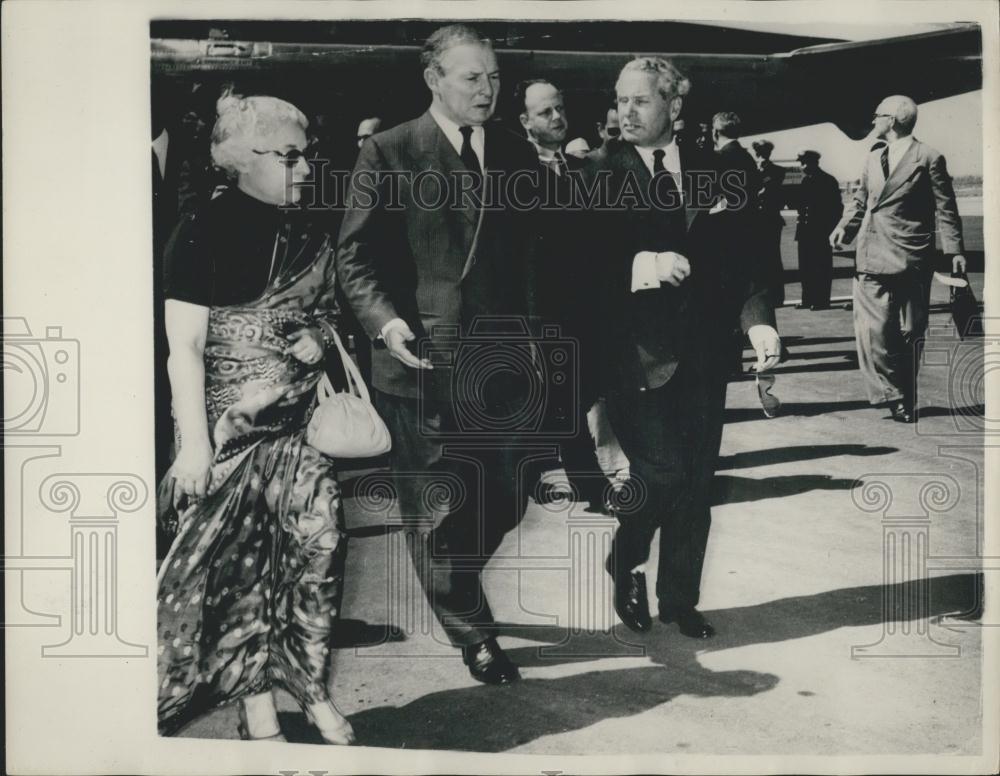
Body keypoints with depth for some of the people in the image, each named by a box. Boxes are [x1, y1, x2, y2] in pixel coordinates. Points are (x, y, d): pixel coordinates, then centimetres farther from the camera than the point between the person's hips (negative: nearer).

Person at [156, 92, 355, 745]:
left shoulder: (308, 238, 8)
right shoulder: (206, 232, -8)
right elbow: (184, 347, -11)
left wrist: (318, 338, 0)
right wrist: (194, 444, -15)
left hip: (301, 420, 5)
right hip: (230, 426, -5)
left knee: (320, 542, -1)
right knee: (240, 560, 3)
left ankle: (312, 689, 15)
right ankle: (258, 709, 16)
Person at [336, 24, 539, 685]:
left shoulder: (518, 154, 10)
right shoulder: (387, 154, -4)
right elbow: (355, 255, -4)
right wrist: (386, 321, -20)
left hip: (498, 361, 4)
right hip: (422, 362, -4)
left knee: (506, 500, 11)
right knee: (435, 512, 5)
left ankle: (450, 585, 40)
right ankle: (472, 634, 25)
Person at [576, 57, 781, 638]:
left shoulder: (712, 173, 8)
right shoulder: (600, 176, -1)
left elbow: (739, 257, 6)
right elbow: (586, 261, -9)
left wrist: (759, 319, -6)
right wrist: (641, 265, -24)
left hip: (703, 347, 4)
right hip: (637, 348, -4)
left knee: (697, 478, 9)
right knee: (661, 471, -10)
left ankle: (680, 599, 25)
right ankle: (627, 567, 20)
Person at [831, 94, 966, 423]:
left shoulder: (929, 159, -2)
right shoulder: (873, 159, 15)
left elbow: (945, 208, -3)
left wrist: (954, 250, -10)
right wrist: (846, 225, 2)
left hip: (911, 261, -4)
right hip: (872, 260, 4)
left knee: (909, 334, 6)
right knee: (872, 330, -7)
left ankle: (905, 398, 16)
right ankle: (892, 395, -1)